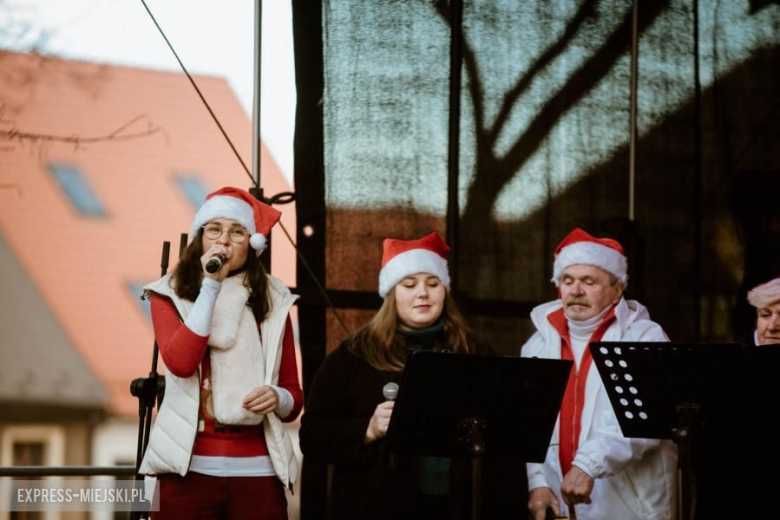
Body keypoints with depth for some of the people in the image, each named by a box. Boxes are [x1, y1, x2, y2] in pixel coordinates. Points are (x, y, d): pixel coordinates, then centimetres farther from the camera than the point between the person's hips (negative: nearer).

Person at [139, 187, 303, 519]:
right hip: (190, 467, -2)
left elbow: (294, 395, 13)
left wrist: (277, 398, -10)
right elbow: (180, 363, -14)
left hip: (257, 469, 2)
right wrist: (211, 286, -12)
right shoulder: (170, 294, 5)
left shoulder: (273, 301, 10)